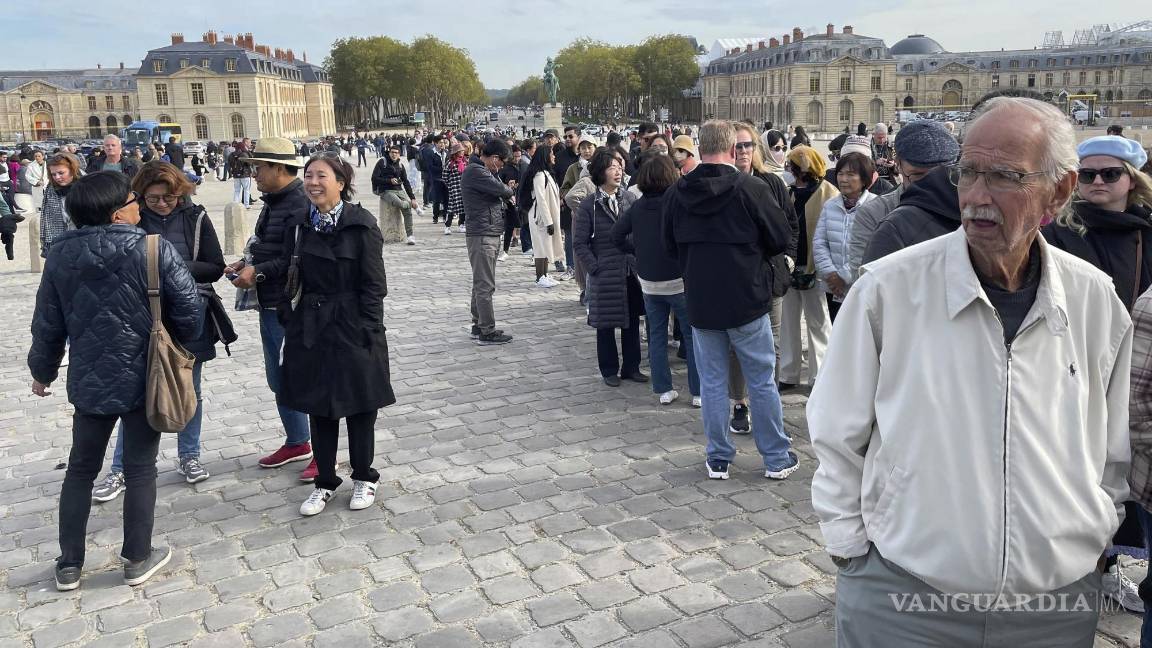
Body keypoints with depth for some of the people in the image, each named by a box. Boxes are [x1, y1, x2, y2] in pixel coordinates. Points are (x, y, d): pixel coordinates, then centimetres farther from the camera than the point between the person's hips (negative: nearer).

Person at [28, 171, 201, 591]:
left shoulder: (61, 255, -2)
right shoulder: (155, 251, -15)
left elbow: (47, 323, 5)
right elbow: (187, 307, -13)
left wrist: (42, 371, 20)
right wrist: (181, 346, 8)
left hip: (89, 381, 3)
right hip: (145, 379, -3)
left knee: (80, 469, 17)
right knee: (140, 470, 9)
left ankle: (69, 564, 25)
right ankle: (137, 560, 19)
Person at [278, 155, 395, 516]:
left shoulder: (361, 225, -10)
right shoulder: (300, 225, 5)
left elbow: (373, 285, -10)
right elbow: (292, 279, 10)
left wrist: (368, 333, -14)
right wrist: (289, 322, 3)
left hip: (352, 329, -4)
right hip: (311, 329, 5)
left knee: (359, 406, 8)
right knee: (319, 408, 11)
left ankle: (364, 478, 25)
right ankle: (325, 482, 26)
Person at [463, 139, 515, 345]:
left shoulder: (481, 170, 19)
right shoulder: (475, 171, -15)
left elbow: (498, 193, 17)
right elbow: (502, 190, -20)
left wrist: (504, 193, -2)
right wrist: (509, 191, 0)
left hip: (489, 235, 10)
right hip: (482, 235, -10)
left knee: (482, 284, 15)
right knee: (485, 286, -7)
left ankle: (478, 326, 23)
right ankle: (487, 332, -3)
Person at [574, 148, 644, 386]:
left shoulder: (630, 199, 4)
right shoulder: (589, 205, -6)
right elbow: (580, 243, -5)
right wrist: (595, 269, -10)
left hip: (632, 272, 4)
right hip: (605, 275, -4)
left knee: (632, 322, 11)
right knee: (606, 325, 7)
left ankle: (631, 367, 25)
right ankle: (609, 370, 21)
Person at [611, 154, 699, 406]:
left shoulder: (638, 206, 1)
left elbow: (617, 234, 2)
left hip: (648, 281, 5)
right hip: (679, 280, -5)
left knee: (657, 335, 13)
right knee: (692, 336, 6)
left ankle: (663, 390, 18)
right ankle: (699, 392, 10)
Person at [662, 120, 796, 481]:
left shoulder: (676, 193, -3)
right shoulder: (752, 190, -14)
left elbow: (670, 245, 9)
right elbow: (781, 238, -5)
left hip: (700, 302, 3)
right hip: (747, 301, -3)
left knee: (712, 382, 12)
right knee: (762, 381, 9)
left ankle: (718, 459, 19)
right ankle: (777, 458, 20)